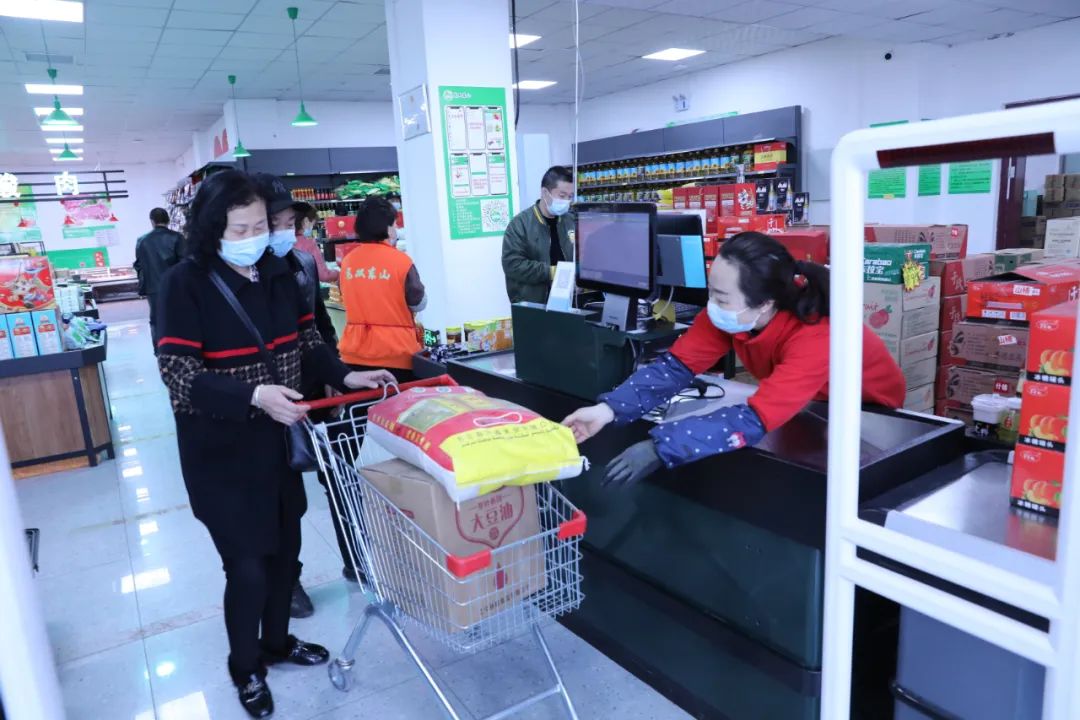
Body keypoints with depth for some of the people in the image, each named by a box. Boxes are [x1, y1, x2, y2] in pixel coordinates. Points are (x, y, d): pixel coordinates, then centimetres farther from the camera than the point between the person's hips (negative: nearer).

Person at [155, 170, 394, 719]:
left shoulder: (277, 274, 0)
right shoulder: (187, 283, -15)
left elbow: (308, 344, 7)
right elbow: (180, 376, -21)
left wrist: (346, 376, -10)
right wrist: (253, 395, -35)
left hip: (278, 442, 5)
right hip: (222, 453, -5)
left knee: (285, 548, 17)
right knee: (247, 564, 4)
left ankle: (277, 641, 43)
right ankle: (244, 667, 33)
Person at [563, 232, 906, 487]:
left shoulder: (815, 335, -41)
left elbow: (755, 421, -49)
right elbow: (676, 365, -23)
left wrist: (658, 448, -55)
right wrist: (609, 409, -37)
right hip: (812, 409, 5)